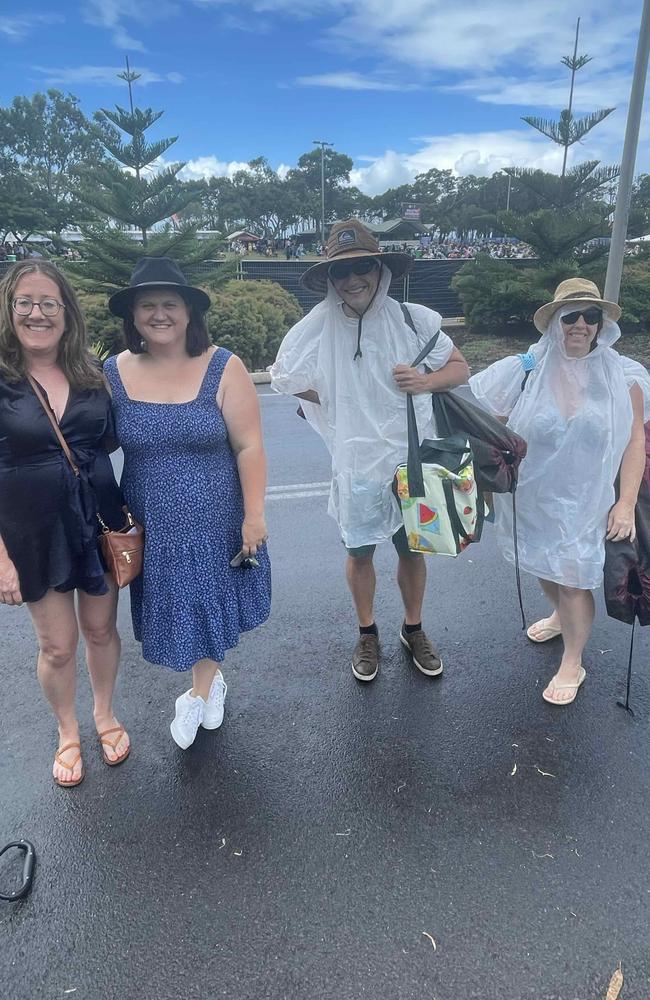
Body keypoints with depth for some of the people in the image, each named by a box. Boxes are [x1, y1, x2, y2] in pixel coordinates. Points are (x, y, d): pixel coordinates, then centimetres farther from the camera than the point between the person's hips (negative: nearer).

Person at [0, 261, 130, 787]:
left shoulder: (92, 373, 0)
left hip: (99, 522, 2)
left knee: (101, 629, 17)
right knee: (58, 645, 12)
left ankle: (105, 714, 44)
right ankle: (68, 733, 38)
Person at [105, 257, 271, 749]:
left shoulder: (223, 368, -13)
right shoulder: (114, 373, -4)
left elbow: (249, 447, -12)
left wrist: (254, 515, -12)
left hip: (216, 521, -2)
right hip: (152, 525, 2)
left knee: (209, 602, 15)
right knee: (178, 605, 16)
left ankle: (200, 691, 43)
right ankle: (210, 683, 44)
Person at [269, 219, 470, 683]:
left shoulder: (414, 320, -9)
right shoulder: (318, 327, -10)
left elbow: (461, 368, 1)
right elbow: (285, 377, 5)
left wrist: (426, 381, -20)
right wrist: (338, 406, -3)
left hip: (413, 458, 1)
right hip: (357, 464, 0)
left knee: (412, 548, 16)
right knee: (360, 553, 15)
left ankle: (414, 629, 41)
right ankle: (368, 634, 39)